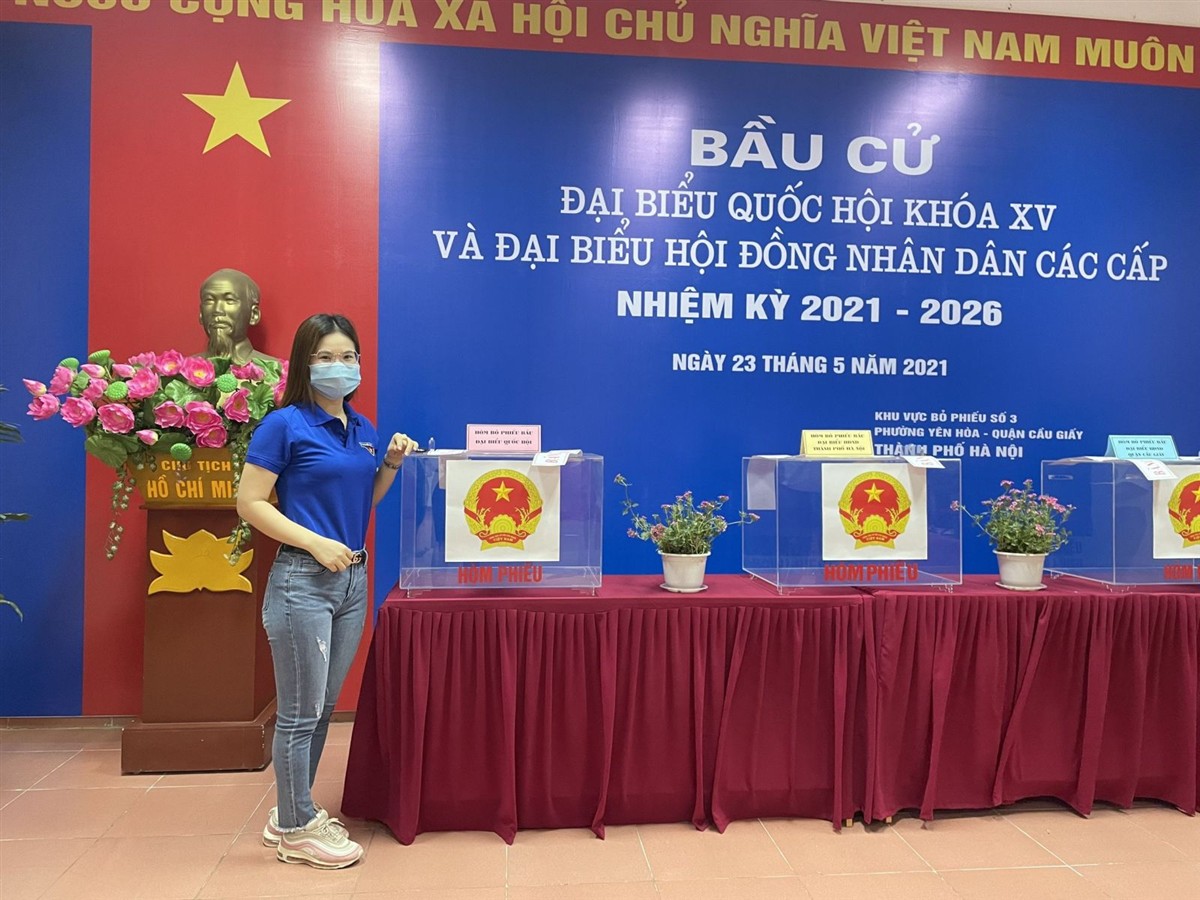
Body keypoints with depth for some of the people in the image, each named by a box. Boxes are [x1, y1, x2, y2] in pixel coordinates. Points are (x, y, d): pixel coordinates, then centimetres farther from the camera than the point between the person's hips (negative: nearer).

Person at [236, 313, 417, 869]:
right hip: (302, 581, -7)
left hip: (353, 579, 7)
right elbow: (250, 503, -13)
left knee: (324, 706, 16)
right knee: (300, 712, 4)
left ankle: (294, 814, 32)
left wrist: (391, 465, 2)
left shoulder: (362, 428, 10)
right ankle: (296, 829, 21)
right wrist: (317, 543, -19)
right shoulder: (284, 424, -10)